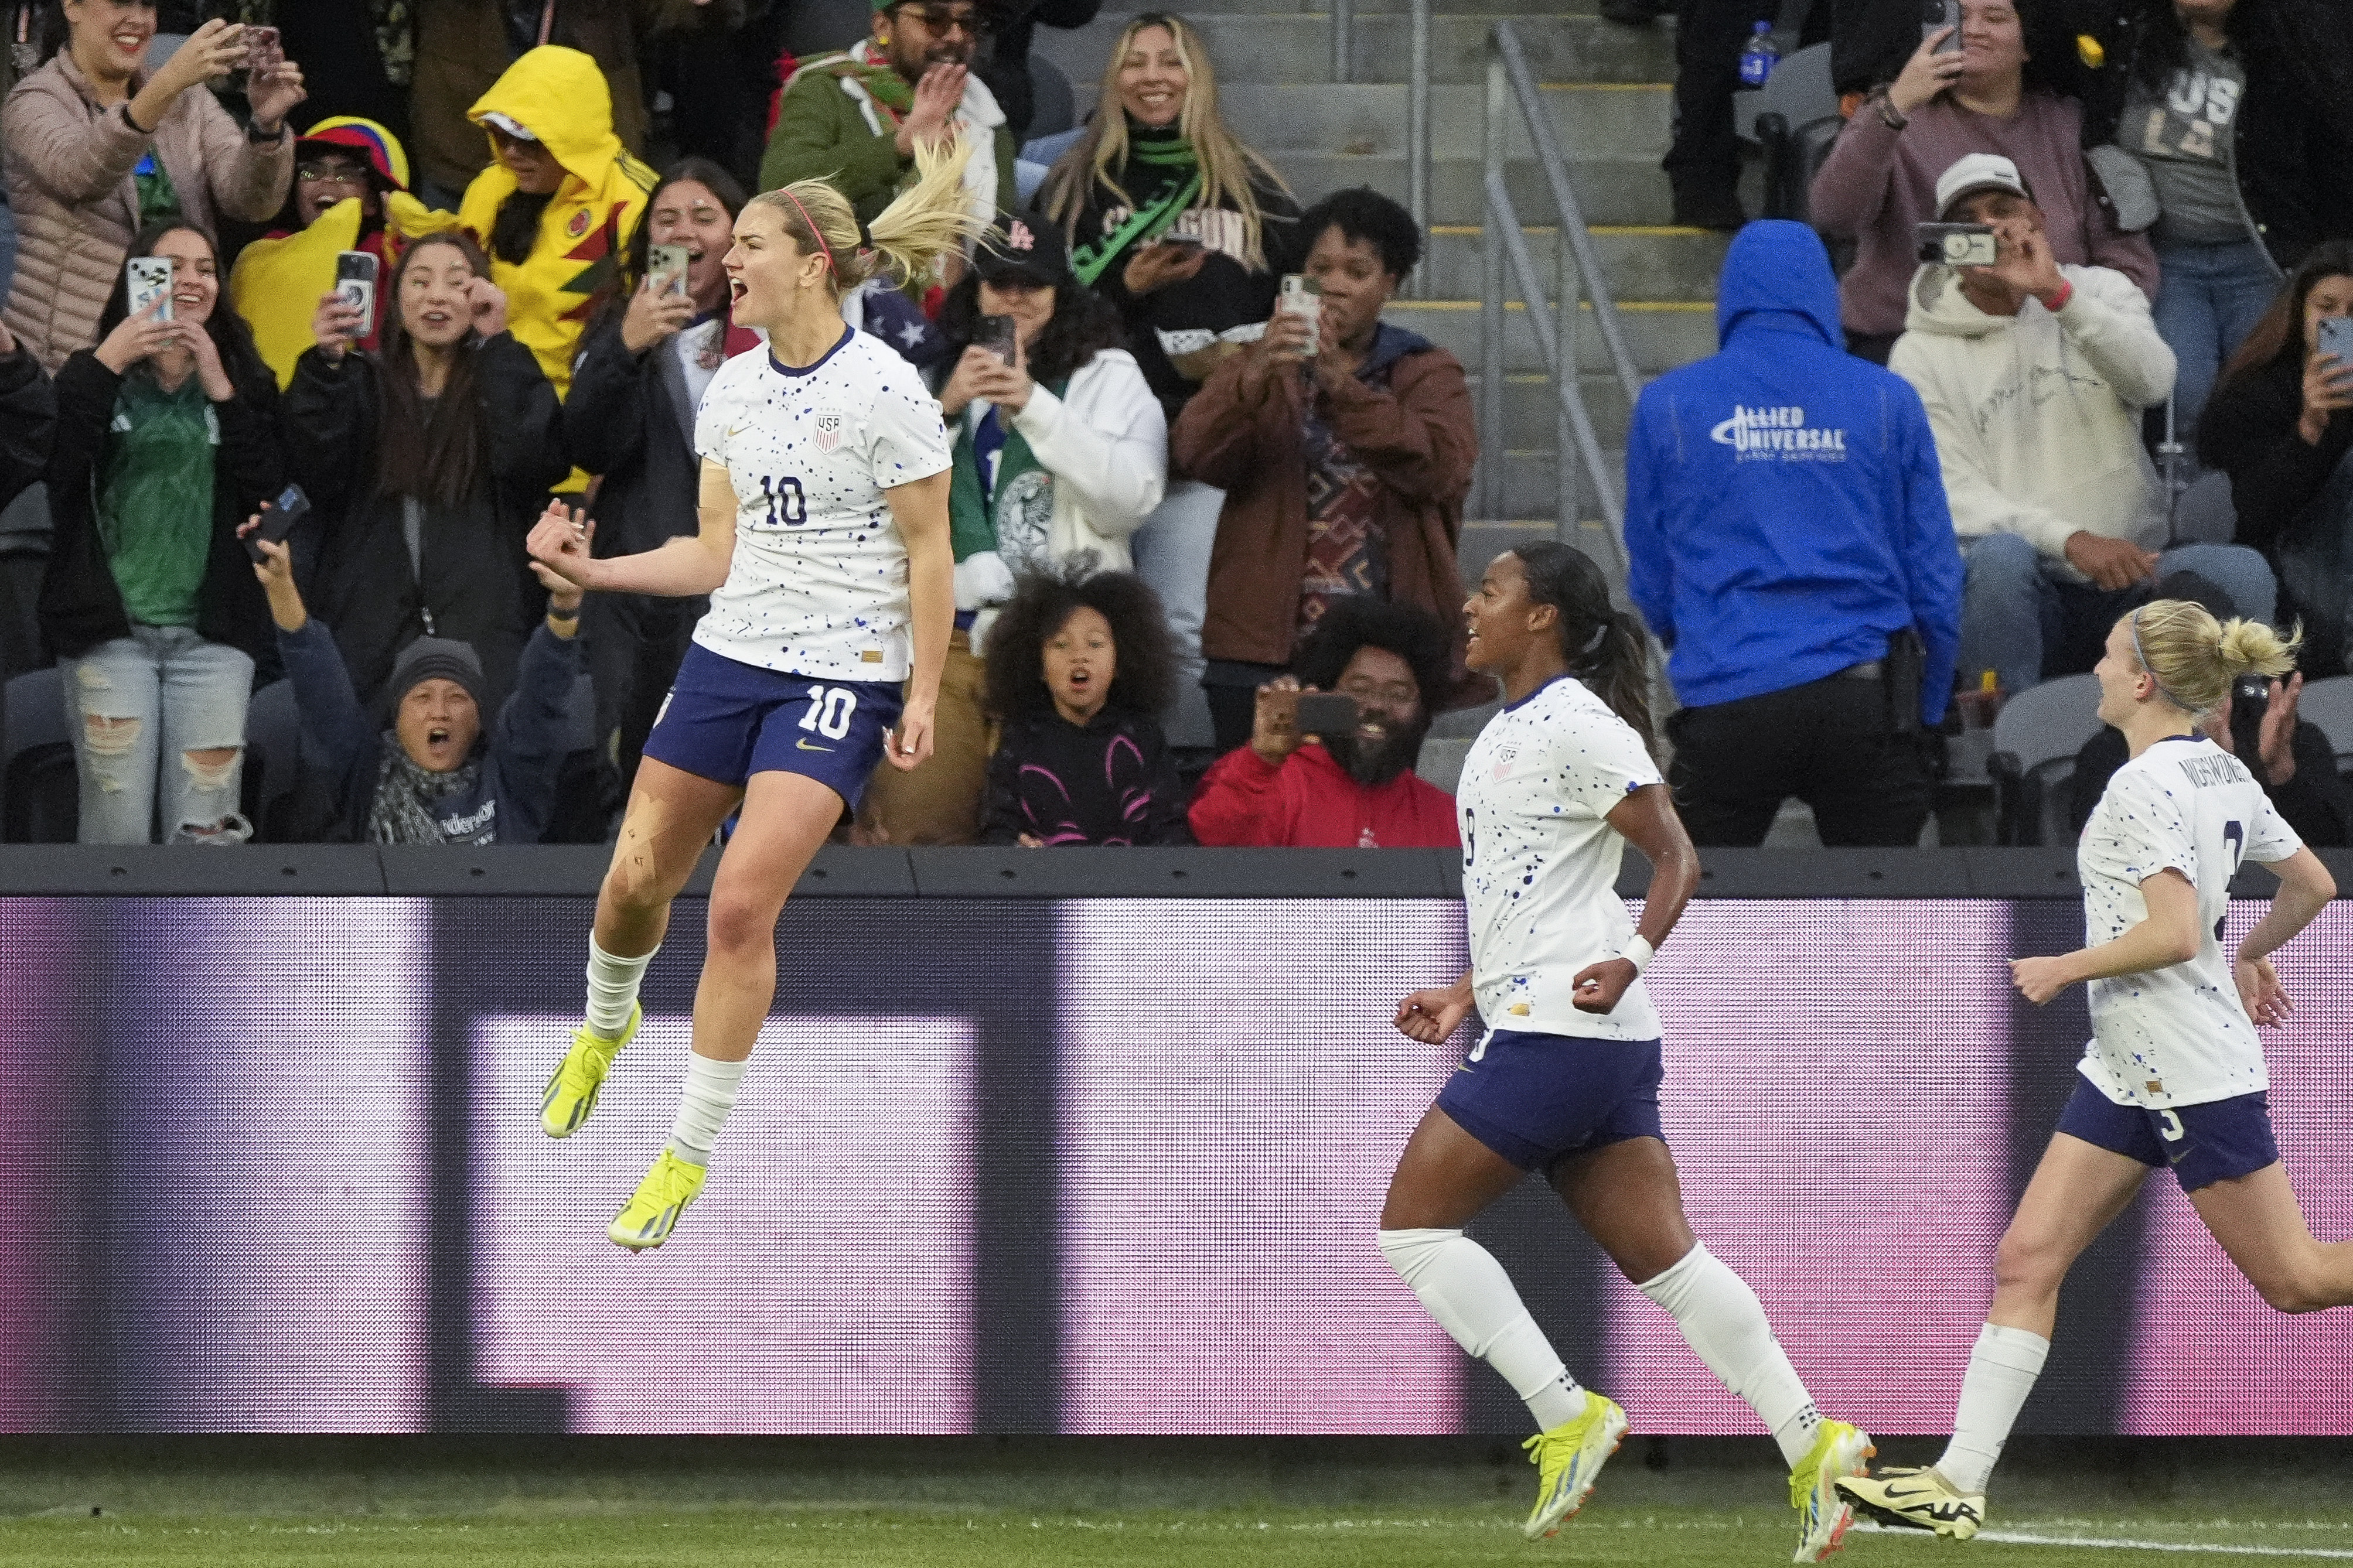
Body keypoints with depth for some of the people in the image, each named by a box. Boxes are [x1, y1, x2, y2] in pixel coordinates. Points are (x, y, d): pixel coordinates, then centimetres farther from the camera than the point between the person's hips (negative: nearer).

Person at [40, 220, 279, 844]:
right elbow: (53, 471, -10)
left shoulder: (246, 383, 13)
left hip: (212, 633, 1)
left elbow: (269, 487, -3)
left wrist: (221, 391, -9)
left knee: (205, 836, -6)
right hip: (112, 628, -1)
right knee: (117, 835, -9)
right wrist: (105, 367, -14)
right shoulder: (92, 375, 8)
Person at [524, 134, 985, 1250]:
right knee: (638, 876, 6)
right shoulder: (730, 391, 8)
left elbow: (928, 552, -7)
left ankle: (689, 1155, -4)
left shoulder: (884, 390, -11)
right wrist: (594, 570, 2)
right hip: (729, 656, 6)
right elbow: (721, 554, 13)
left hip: (843, 676, -6)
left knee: (742, 904, -14)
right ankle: (603, 1028, 41)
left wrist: (923, 697, -10)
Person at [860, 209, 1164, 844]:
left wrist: (1035, 407, -11)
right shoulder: (938, 375, 18)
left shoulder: (1109, 378, 10)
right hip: (950, 636, 2)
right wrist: (943, 407, -6)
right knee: (910, 822, -10)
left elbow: (1132, 499, -4)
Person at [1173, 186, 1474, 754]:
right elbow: (1196, 453, -5)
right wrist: (1255, 380, -24)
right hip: (1263, 649, 1)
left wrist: (1342, 384, -20)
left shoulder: (1428, 374, 12)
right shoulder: (1261, 368, 14)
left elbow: (1441, 466, -9)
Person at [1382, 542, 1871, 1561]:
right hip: (1585, 1044, 10)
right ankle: (1811, 1446, -3)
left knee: (1413, 1221, -5)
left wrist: (1629, 962, -25)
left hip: (1561, 1032, -10)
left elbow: (1676, 857, -12)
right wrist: (1470, 995, 23)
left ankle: (1567, 1415, -8)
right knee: (1661, 1257, 3)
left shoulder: (1575, 725, -9)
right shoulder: (1510, 733, 20)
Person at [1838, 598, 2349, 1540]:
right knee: (2028, 1259, 1)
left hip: (2196, 1076, -10)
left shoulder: (2146, 787, -18)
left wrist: (2064, 968, -14)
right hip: (2127, 1072, 10)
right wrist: (2250, 957, 33)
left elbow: (2175, 934, -26)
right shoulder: (2225, 775, 9)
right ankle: (1958, 1487, -3)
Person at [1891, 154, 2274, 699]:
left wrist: (2058, 294, -21)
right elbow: (1953, 494, -8)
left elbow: (2153, 382, -10)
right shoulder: (1922, 354, 4)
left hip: (2128, 573, 2)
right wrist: (2069, 540, -24)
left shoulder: (2100, 293, 11)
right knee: (1999, 556, -37)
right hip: (2025, 592, -2)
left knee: (2241, 572, -26)